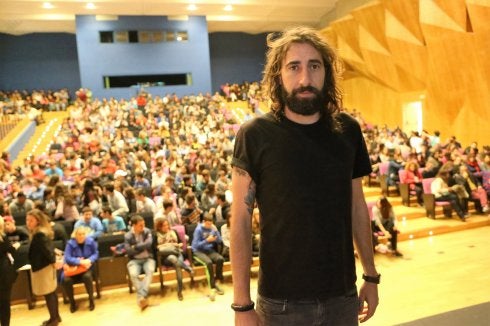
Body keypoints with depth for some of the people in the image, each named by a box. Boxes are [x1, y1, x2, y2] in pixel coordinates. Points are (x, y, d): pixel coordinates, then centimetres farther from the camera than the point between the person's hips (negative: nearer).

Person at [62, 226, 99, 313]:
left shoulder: (91, 241, -6)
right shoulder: (70, 243, -10)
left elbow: (96, 253, -1)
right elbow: (67, 258, -17)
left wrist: (89, 260, -22)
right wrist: (80, 262, -30)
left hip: (87, 267, 0)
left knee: (87, 276, -34)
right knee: (66, 280, -28)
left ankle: (91, 300, -12)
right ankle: (72, 302, -2)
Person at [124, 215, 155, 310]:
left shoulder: (147, 231, 1)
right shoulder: (128, 236, -2)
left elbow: (149, 244, -15)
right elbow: (129, 251, -12)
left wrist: (136, 247, -11)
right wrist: (143, 247, -7)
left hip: (148, 258, 1)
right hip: (134, 260, 0)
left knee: (150, 271, -33)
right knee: (133, 274, -32)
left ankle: (141, 296, -38)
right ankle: (144, 297, -28)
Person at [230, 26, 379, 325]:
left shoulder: (348, 130, -2)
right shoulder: (256, 134, -14)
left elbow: (357, 205, 6)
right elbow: (241, 219, -12)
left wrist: (371, 275, 10)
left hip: (343, 294, 4)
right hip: (281, 300, -3)